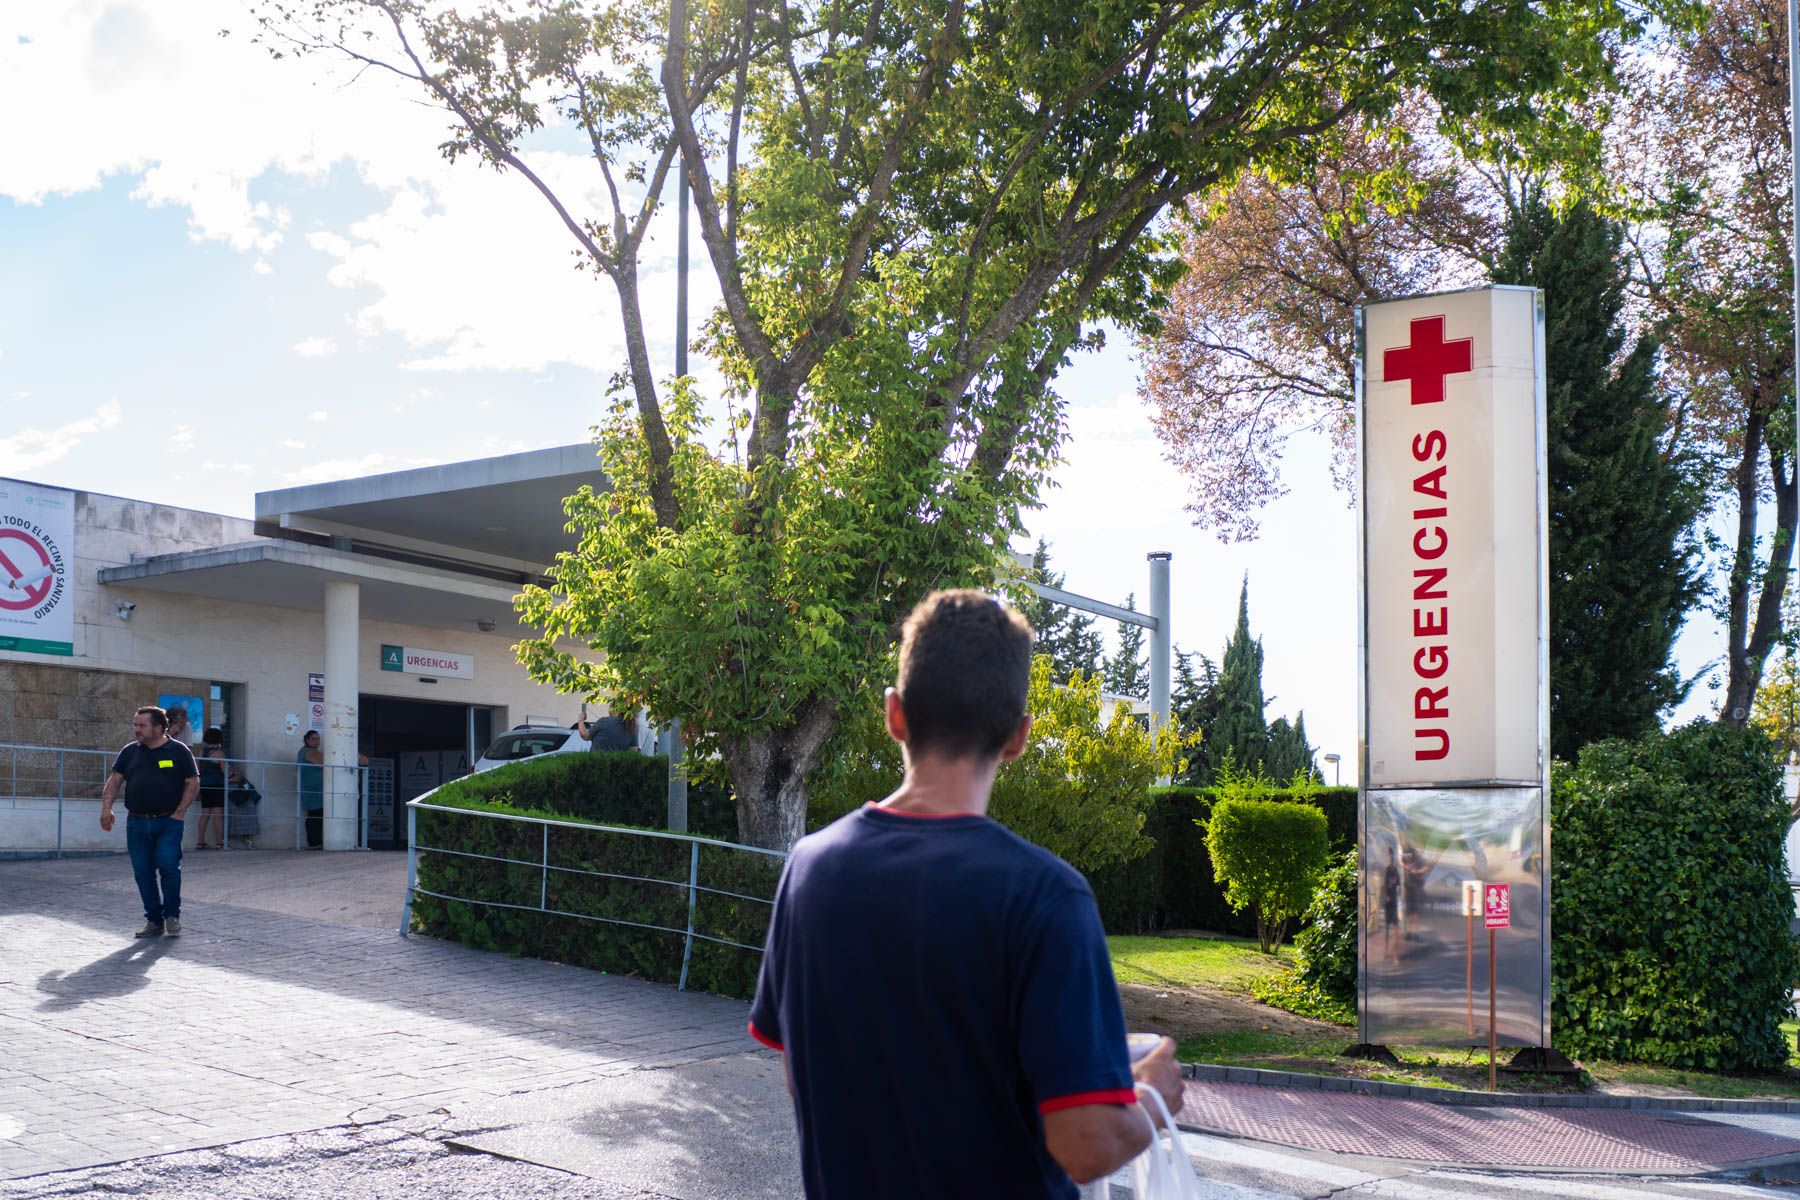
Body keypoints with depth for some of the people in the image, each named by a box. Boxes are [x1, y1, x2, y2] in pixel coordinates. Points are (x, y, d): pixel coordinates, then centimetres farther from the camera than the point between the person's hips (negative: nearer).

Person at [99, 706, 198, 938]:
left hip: (168, 822, -4)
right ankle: (154, 921, 13)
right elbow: (114, 781, 10)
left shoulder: (179, 751, 0)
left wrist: (179, 812, -7)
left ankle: (172, 916, 3)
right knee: (143, 872, 4)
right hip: (137, 823, 4)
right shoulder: (130, 752, 11)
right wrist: (106, 808, -4)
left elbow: (193, 783, 1)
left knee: (168, 866, -14)